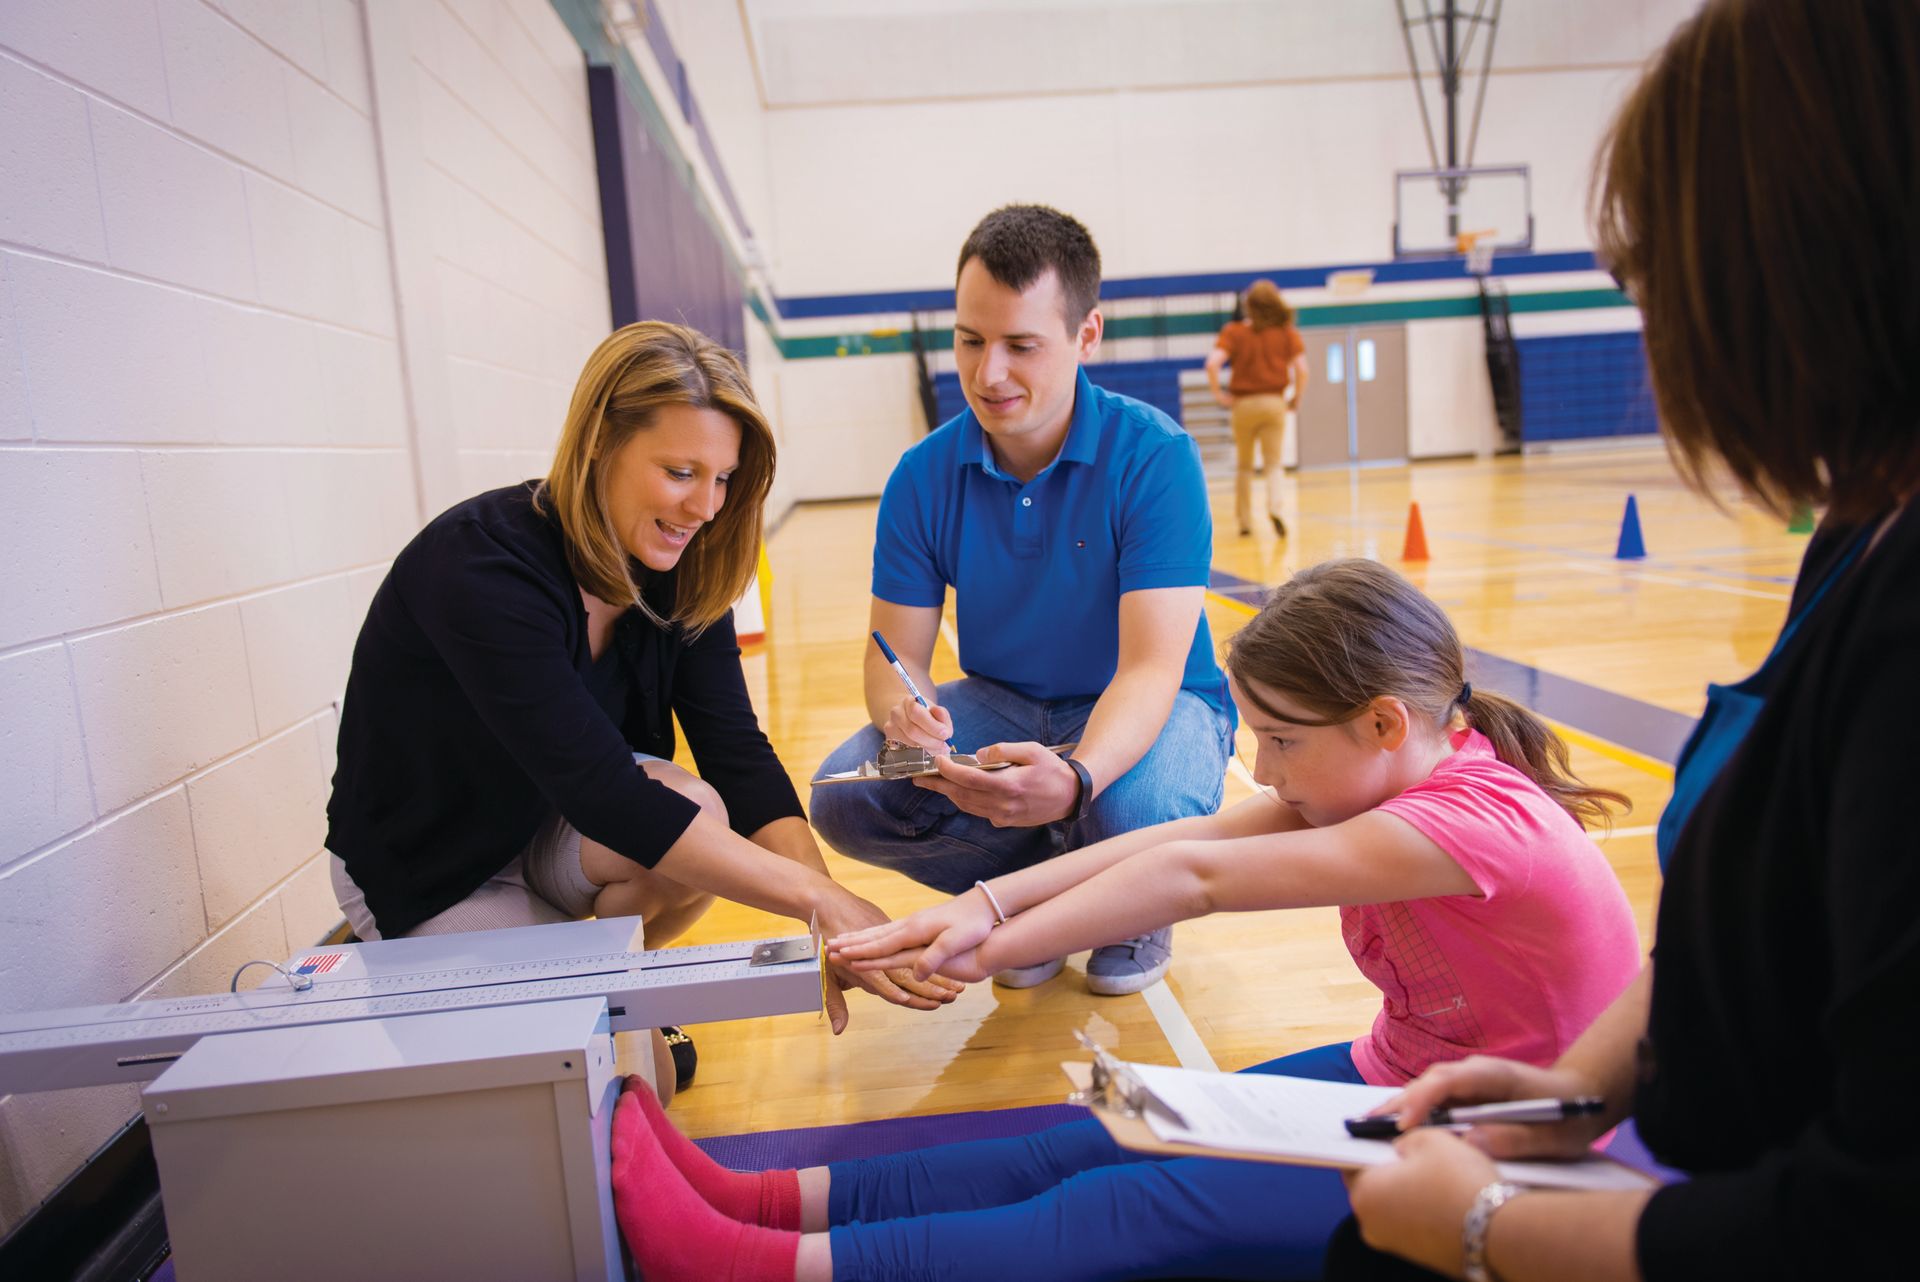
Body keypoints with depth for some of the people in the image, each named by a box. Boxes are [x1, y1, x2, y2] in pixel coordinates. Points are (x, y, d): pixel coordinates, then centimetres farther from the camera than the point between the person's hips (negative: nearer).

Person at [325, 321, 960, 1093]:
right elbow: (602, 794, -39)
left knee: (700, 816, -27)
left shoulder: (678, 570, -11)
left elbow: (737, 753, -17)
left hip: (560, 831, 5)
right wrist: (818, 899, -41)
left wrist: (831, 923, -31)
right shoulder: (481, 564, -32)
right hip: (428, 871, -4)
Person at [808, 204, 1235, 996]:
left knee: (1133, 808, -38)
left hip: (1152, 708, -3)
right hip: (1002, 704, 4)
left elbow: (1152, 667, -27)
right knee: (845, 797, -21)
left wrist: (1076, 778, -48)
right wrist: (900, 713, -33)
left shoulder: (1156, 456, -19)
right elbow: (896, 652, -6)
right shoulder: (925, 476, -7)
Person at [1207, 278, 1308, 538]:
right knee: (1273, 463, 4)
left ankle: (1245, 520, 17)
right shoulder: (1288, 334, 1)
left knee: (1244, 465, 14)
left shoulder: (1234, 332, -3)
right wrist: (1295, 397, 5)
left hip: (1243, 403, 0)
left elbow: (1213, 363, -17)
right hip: (1274, 402, 0)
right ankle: (1274, 506, -22)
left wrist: (1219, 394, -7)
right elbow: (1301, 369, -9)